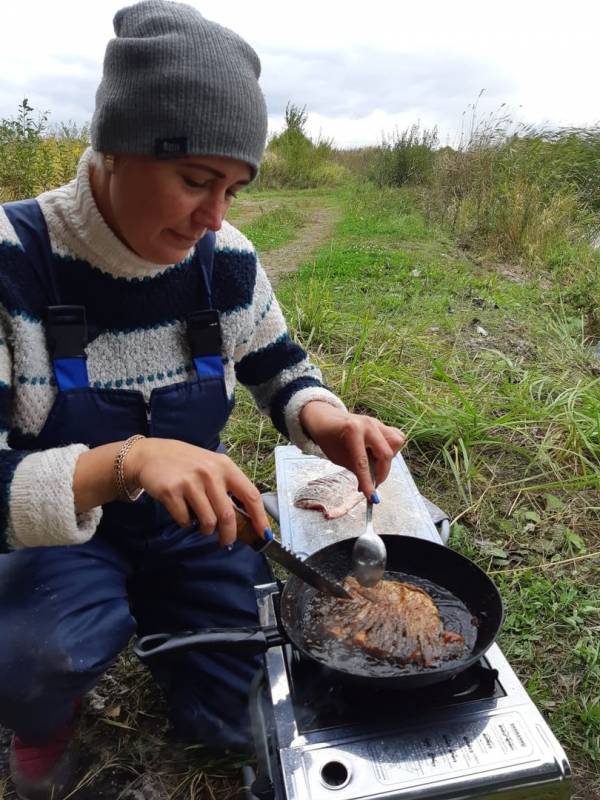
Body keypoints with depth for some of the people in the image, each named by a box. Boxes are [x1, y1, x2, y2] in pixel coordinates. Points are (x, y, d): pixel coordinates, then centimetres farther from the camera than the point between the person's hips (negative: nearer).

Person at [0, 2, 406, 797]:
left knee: (237, 719, 3)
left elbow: (282, 371, 2)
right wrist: (123, 463, -46)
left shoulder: (226, 261, -12)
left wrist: (324, 419, -22)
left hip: (192, 524, 4)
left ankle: (147, 613, 33)